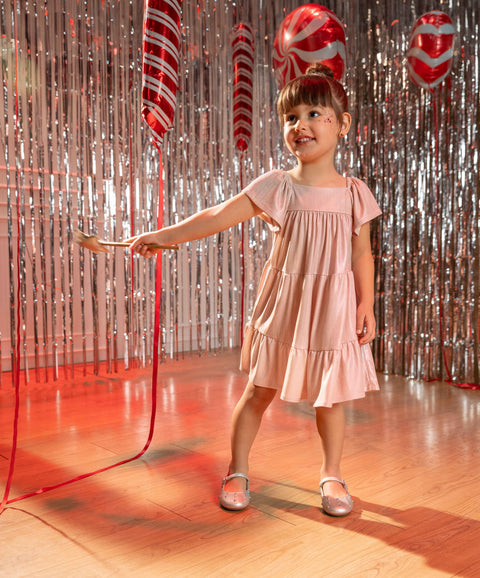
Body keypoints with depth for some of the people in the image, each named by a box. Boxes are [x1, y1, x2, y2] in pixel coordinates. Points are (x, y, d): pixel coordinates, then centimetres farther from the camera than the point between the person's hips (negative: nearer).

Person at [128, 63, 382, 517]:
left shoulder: (354, 194, -1)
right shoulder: (277, 187, -6)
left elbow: (362, 255, 4)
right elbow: (217, 217, -8)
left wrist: (366, 305, -1)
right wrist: (163, 236, -12)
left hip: (333, 312, 1)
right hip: (283, 307, -1)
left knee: (329, 398, 10)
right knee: (258, 391, 8)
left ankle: (331, 474, 32)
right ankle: (237, 472, 27)